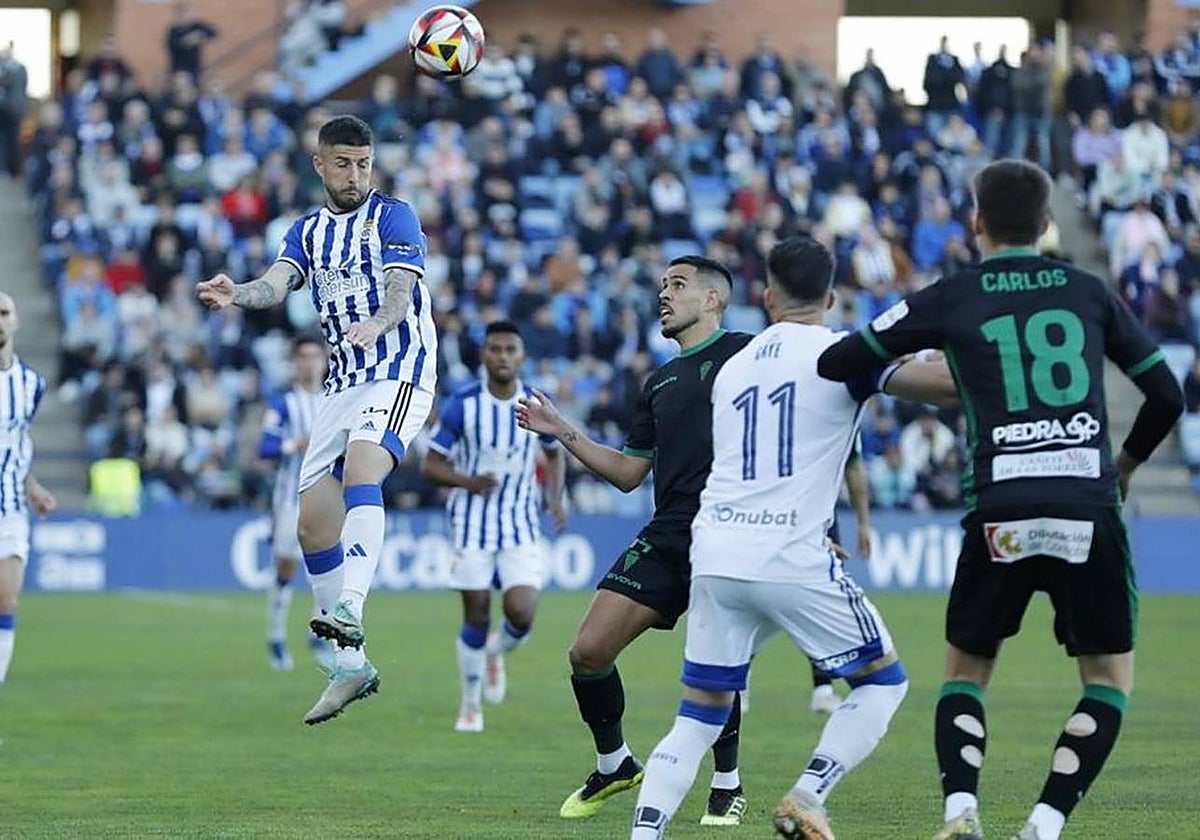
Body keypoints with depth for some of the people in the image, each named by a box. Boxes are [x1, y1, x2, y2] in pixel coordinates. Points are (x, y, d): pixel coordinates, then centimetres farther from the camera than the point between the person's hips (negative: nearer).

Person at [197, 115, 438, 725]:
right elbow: (278, 282, -5)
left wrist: (376, 325, -40)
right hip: (342, 384, 7)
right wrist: (239, 295, -29)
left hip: (400, 372, -7)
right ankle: (351, 666, 8)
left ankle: (349, 610, -47)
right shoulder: (308, 231, 13)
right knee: (313, 524, 1)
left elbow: (402, 288, -18)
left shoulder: (393, 216, -3)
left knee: (360, 469, -33)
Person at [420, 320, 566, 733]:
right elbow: (431, 466, -3)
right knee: (476, 618, -2)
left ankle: (495, 654, 22)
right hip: (472, 524, -1)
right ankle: (471, 706, 18)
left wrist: (555, 498, 2)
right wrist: (468, 481, -22)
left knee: (522, 615, -14)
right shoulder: (462, 405, -7)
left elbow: (555, 453, 18)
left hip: (521, 526, 1)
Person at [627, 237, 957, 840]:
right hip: (791, 559, -5)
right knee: (883, 681, 12)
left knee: (698, 719, 10)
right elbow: (946, 383, -13)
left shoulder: (732, 367, 19)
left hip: (714, 557, 5)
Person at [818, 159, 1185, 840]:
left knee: (966, 671, 17)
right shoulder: (1089, 292, 11)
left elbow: (838, 364, 7)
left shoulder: (950, 300, 6)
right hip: (1089, 508, 0)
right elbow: (1167, 395, 14)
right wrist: (1127, 463, 32)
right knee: (1110, 679, 14)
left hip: (1001, 512, 0)